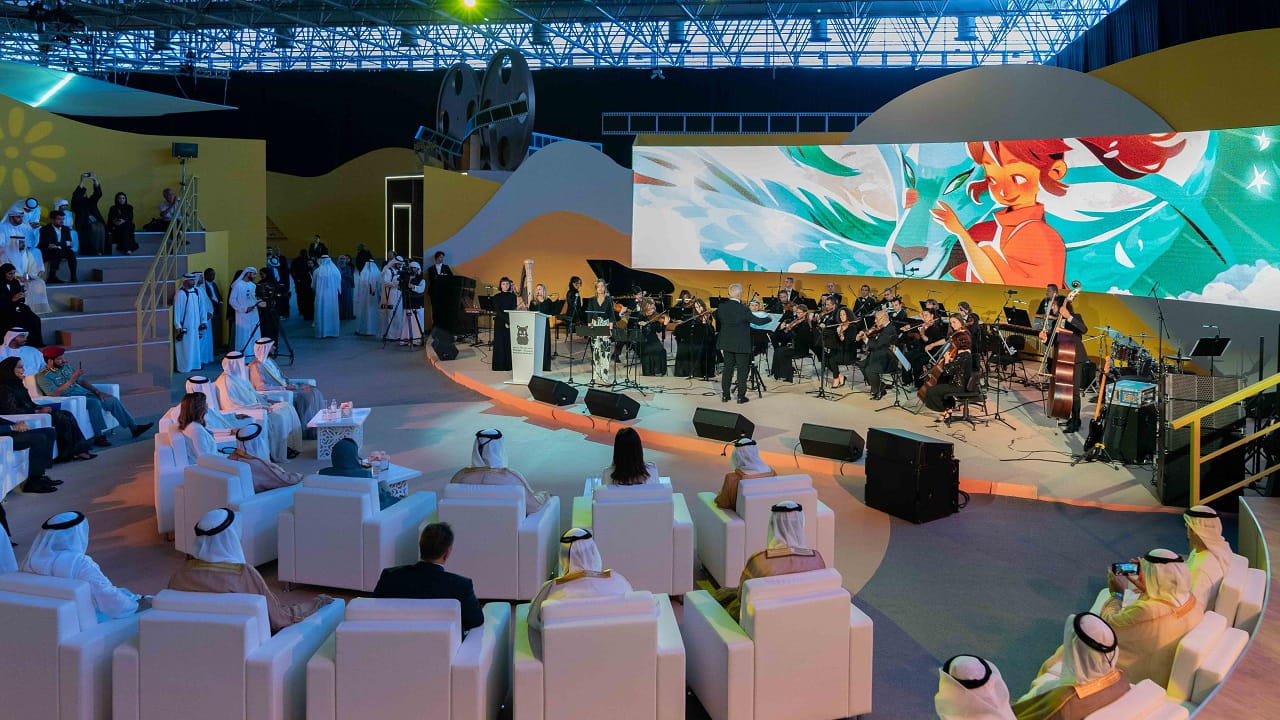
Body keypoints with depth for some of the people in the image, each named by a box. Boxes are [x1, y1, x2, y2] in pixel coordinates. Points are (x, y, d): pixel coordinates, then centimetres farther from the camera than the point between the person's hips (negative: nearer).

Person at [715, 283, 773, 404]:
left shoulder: (721, 307, -5)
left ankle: (725, 395, 16)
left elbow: (718, 321, 10)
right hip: (741, 344, -5)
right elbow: (758, 321, -13)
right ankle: (741, 396, 9)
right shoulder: (743, 309, -19)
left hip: (726, 343, 5)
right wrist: (769, 318, 4)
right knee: (742, 370, 5)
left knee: (727, 369, 14)